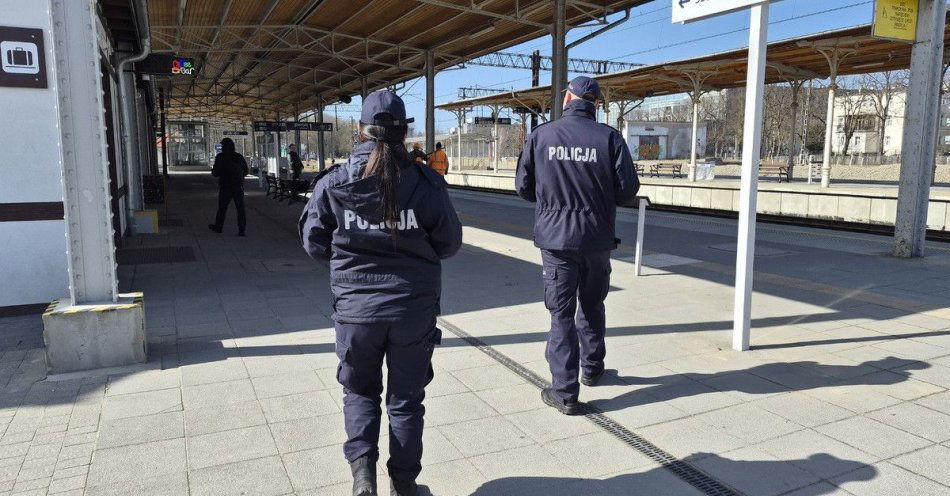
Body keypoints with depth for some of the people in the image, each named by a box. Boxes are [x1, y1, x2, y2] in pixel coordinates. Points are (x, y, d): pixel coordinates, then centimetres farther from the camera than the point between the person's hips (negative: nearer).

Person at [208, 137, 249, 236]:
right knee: (240, 208, 2)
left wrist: (212, 170, 13)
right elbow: (245, 171, 14)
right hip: (239, 186, 3)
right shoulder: (240, 157, 6)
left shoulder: (220, 157, -7)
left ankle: (218, 227, 24)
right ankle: (241, 230, -2)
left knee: (222, 208, 12)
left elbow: (216, 173, -8)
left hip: (225, 187, -2)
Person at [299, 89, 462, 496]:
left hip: (355, 306, 1)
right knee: (406, 398, 16)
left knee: (360, 390, 22)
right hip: (415, 307, 0)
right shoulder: (426, 182, -10)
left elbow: (314, 244, 1)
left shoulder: (333, 183, -7)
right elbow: (449, 243, -1)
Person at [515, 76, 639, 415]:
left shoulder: (540, 135, -4)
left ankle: (564, 392, 5)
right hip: (597, 238, 1)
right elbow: (628, 190, -6)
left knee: (561, 313, 4)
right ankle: (592, 369, 37)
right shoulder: (609, 137, -6)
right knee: (592, 306, 21)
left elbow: (523, 187, 2)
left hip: (555, 238, -1)